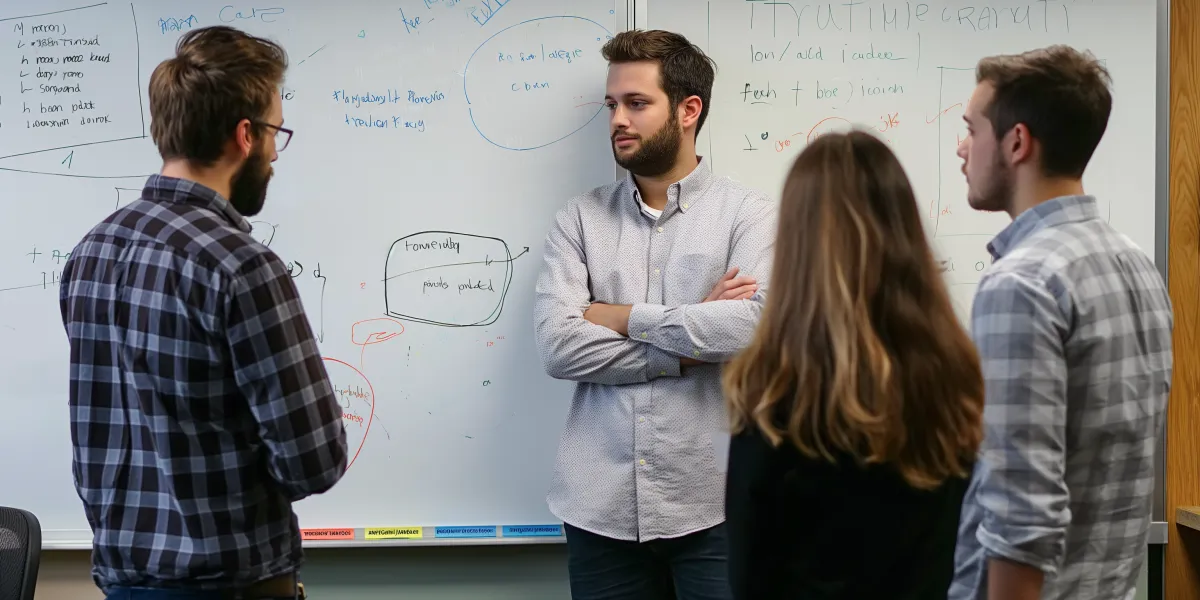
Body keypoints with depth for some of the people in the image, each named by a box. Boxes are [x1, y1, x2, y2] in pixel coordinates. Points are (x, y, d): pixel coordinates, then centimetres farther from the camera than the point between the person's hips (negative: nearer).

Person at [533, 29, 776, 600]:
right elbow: (557, 345, -6)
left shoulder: (747, 214, 0)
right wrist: (691, 346, -10)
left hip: (712, 506, -2)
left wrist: (624, 317, -8)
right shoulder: (579, 219, 7)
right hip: (600, 509, 2)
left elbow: (754, 326, -17)